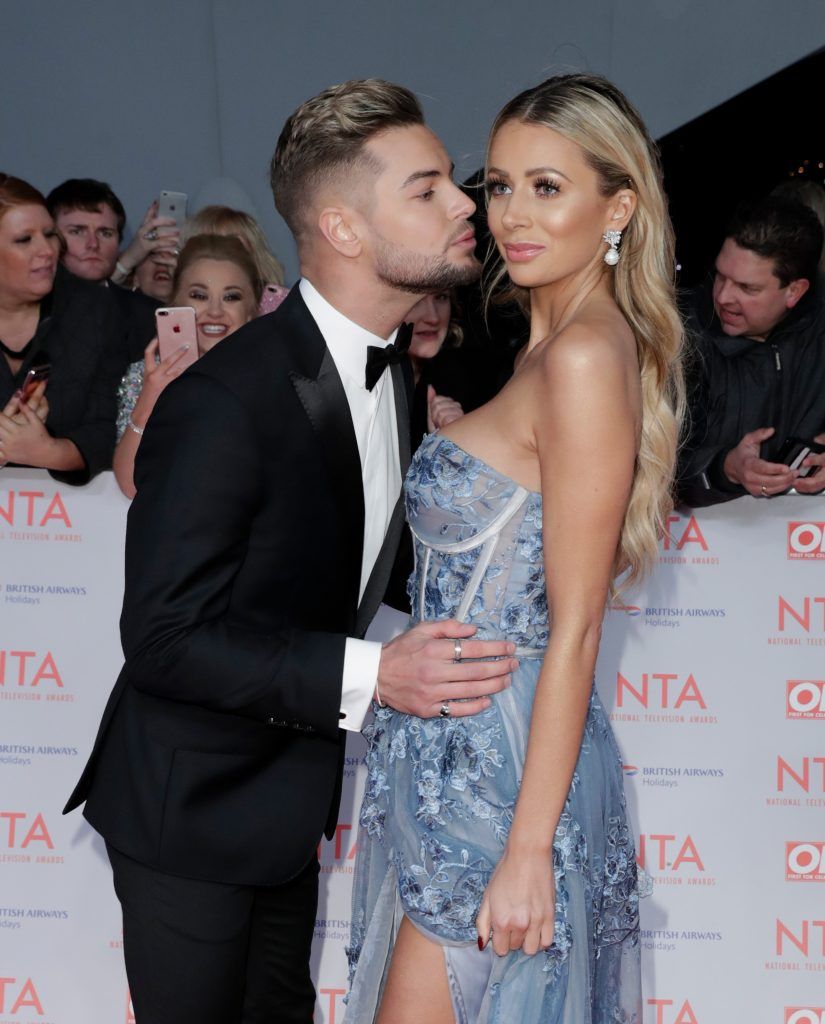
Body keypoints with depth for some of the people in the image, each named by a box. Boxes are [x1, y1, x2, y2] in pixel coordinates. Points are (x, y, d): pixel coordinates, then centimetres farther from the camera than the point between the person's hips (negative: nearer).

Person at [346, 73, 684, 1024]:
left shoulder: (588, 356, -18)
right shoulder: (555, 346, 11)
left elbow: (575, 627, -20)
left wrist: (529, 849, -19)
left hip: (505, 761, -9)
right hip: (458, 752, 9)